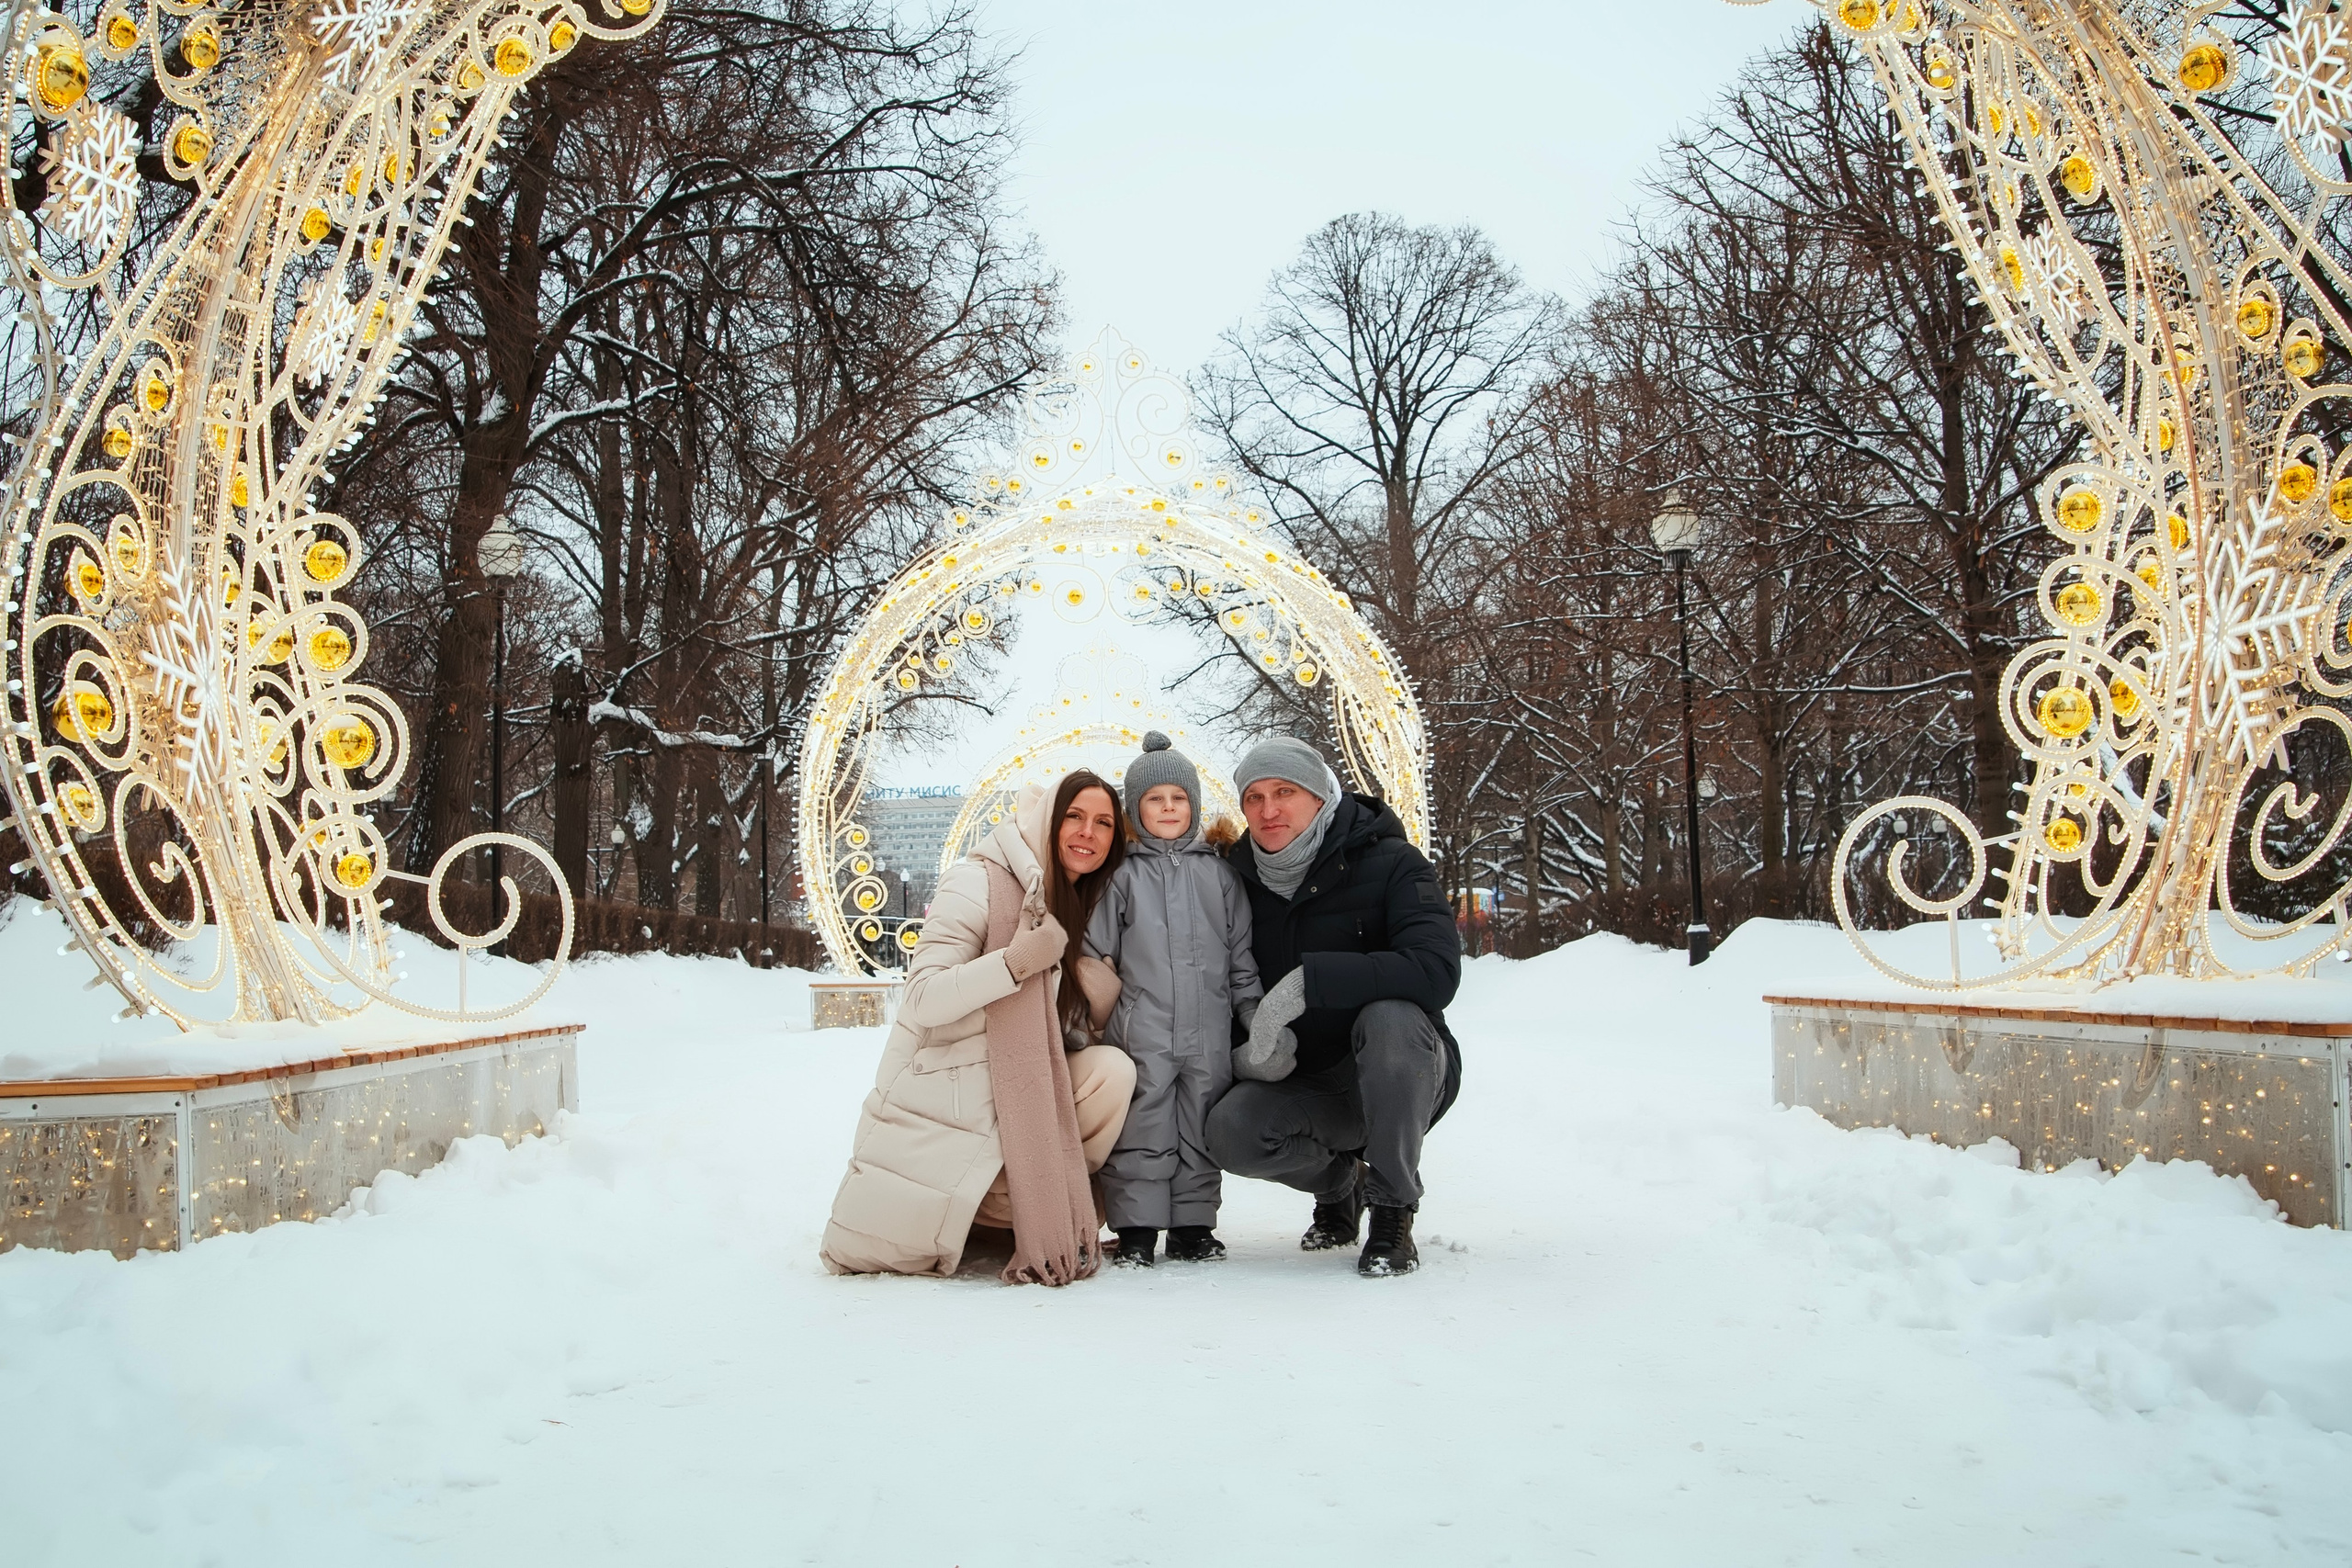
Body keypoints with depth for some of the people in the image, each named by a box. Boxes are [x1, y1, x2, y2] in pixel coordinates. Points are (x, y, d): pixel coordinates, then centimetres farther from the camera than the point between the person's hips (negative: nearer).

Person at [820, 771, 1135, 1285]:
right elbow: (923, 1001, -25)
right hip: (939, 1102, -5)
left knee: (1112, 1069, -23)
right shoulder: (980, 882, -16)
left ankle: (1051, 1210, -3)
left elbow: (1093, 1024, 7)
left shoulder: (1086, 907, 6)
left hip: (1016, 1096, 5)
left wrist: (1101, 986, -15)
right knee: (863, 1253, -13)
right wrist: (1015, 961, -37)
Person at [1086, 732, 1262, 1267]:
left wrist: (1255, 1016, 9)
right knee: (1143, 1127, -2)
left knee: (1201, 1128, 6)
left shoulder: (1219, 873, 12)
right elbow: (1098, 951, 7)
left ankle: (1193, 1226, 16)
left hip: (1209, 1032, 2)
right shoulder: (1123, 875, 7)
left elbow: (1242, 954, 13)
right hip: (1141, 1030, -2)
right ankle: (1136, 1228, 6)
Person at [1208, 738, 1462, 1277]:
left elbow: (1437, 971, -31)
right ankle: (1337, 1182, 10)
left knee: (1388, 1016, -36)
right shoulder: (1241, 879, 1)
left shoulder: (1389, 863, -14)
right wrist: (1242, 1050, -16)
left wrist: (1309, 980, -37)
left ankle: (1393, 1211, -16)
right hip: (1306, 1086, 4)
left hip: (1404, 1077, -4)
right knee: (1231, 1132, -25)